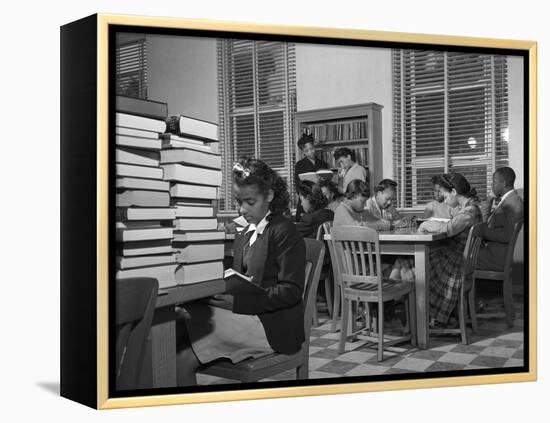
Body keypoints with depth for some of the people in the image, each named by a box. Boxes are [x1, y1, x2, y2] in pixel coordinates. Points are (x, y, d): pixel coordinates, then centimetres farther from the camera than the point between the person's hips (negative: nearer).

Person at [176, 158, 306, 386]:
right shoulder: (245, 234, 20)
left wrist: (238, 301, -21)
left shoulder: (285, 232, -6)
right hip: (242, 315, 7)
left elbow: (292, 291, -13)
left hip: (271, 326, -7)